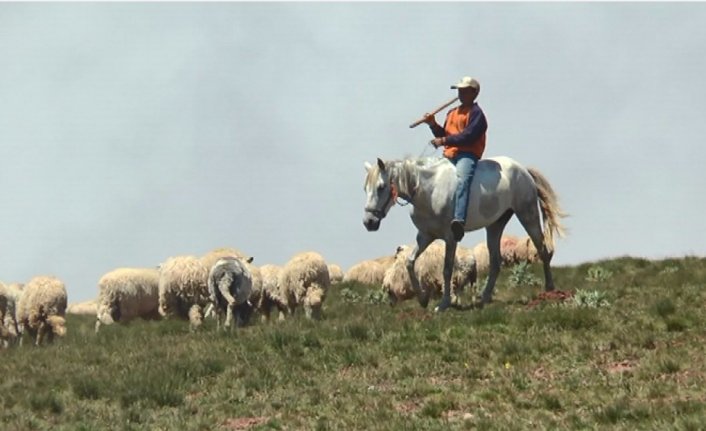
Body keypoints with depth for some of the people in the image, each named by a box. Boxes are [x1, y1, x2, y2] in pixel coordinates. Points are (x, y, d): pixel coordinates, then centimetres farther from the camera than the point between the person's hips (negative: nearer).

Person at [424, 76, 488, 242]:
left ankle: (459, 220, -54)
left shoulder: (476, 113, -1)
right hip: (449, 156, 10)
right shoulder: (452, 113, 26)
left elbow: (469, 135, -14)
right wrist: (433, 125, 8)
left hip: (467, 155, -10)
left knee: (462, 179, -34)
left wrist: (445, 140, -17)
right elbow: (443, 134, 27)